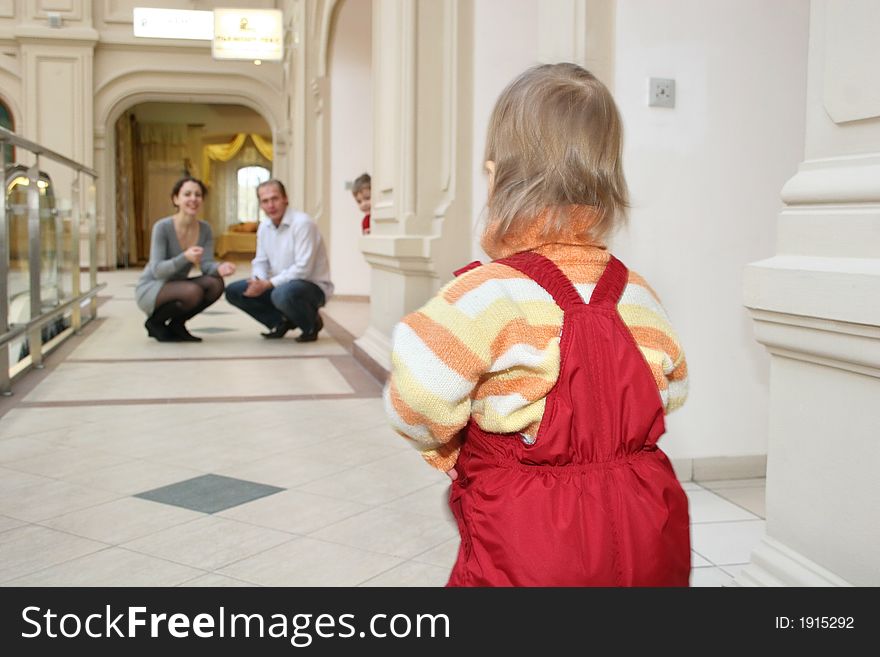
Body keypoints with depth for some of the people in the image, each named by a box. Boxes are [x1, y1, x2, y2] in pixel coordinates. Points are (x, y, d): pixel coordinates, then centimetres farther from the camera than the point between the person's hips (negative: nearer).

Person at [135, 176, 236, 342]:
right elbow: (157, 270, -24)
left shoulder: (205, 229, -3)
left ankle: (176, 325, 1)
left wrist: (219, 268, -36)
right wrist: (185, 257, -42)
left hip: (177, 286, 6)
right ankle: (155, 322, -4)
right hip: (150, 289, -6)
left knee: (215, 284, -20)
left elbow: (206, 264, -12)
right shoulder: (162, 227, -19)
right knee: (193, 291, -33)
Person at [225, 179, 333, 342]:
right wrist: (258, 281, -14)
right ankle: (282, 322, 7)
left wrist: (269, 284, -24)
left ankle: (312, 324, -7)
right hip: (279, 285, 8)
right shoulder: (264, 228, 6)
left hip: (312, 286, -8)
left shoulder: (302, 223, -19)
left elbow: (303, 269, -25)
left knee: (282, 294, -40)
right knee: (233, 291, -2)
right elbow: (260, 262, 10)